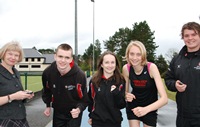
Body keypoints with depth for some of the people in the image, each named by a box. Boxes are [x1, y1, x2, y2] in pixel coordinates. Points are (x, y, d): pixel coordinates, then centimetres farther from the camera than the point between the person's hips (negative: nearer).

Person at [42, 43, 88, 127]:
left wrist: (79, 109, -32)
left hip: (74, 113, -3)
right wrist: (48, 105, 6)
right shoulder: (47, 72, -17)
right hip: (57, 112, 3)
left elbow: (84, 99, -15)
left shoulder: (79, 75, -25)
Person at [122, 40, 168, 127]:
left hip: (150, 108, -1)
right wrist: (127, 95, -25)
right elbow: (126, 91, -2)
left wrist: (145, 109, -45)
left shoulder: (151, 67, -25)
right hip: (133, 106, 2)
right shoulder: (126, 68, -17)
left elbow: (164, 98, -31)